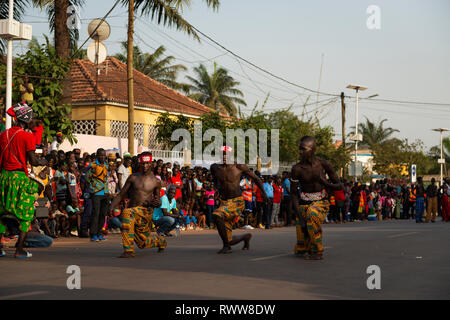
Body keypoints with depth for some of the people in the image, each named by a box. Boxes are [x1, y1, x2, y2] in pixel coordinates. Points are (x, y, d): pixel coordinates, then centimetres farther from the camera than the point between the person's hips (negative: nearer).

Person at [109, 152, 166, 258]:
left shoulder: (156, 182, 5)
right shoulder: (133, 178, 8)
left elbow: (158, 200, 14)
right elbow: (121, 195, 7)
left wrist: (157, 203, -11)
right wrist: (112, 206, -9)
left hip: (146, 211, -4)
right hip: (132, 211, 4)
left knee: (127, 213, -36)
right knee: (142, 243, 12)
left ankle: (128, 250, -31)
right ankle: (160, 240, 47)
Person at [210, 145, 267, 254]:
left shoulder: (239, 167, -6)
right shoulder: (215, 168, 5)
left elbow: (255, 178, 8)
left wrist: (263, 193, 5)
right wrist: (218, 187, 9)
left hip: (237, 202, -5)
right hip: (224, 203, 5)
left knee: (217, 215, -35)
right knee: (229, 240, 4)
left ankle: (226, 246, -22)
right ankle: (246, 237, 39)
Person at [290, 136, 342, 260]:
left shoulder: (324, 164, -9)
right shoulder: (297, 169, -12)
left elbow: (339, 186, -1)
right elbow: (293, 194, -8)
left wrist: (325, 183, -23)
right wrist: (299, 217, -16)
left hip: (321, 202, -1)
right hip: (304, 204, 1)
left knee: (313, 214, -40)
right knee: (300, 249, -2)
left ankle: (317, 251, -22)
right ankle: (304, 250, 40)